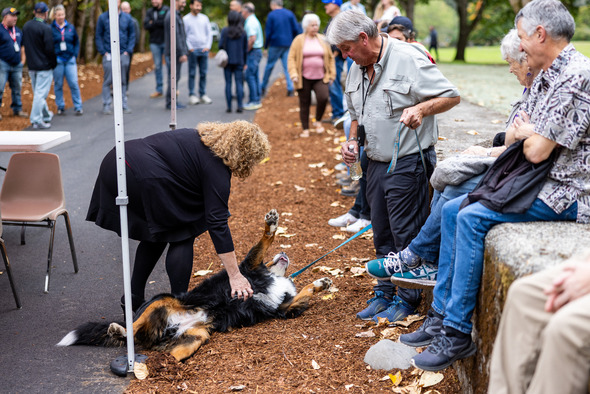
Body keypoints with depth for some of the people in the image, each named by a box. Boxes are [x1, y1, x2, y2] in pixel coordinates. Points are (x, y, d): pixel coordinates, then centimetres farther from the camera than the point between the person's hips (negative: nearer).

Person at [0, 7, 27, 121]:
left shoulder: (18, 31, 15)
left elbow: (21, 47, 23)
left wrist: (23, 60, 14)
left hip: (17, 65, 6)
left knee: (17, 88, 11)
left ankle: (17, 109, 21)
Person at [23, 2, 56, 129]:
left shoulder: (26, 26, 6)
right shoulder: (46, 28, -17)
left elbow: (24, 43, 14)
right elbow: (49, 48, -18)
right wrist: (54, 63, -5)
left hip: (31, 66, 7)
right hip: (44, 66, -7)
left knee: (37, 92, 18)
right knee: (41, 93, -4)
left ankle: (46, 115, 31)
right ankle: (36, 120, -4)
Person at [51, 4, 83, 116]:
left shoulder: (71, 28, 7)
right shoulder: (50, 29, -1)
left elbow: (76, 42, 15)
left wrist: (75, 54, 4)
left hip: (70, 60, 2)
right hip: (57, 61, -1)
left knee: (74, 83, -3)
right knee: (58, 85, 5)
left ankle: (78, 107, 4)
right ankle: (60, 107, 15)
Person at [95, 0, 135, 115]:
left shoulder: (127, 18, 6)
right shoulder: (103, 18, 2)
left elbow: (132, 34, 10)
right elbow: (98, 36, 4)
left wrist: (128, 50, -1)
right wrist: (103, 52, -5)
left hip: (123, 54, 2)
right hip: (109, 55, -2)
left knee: (123, 81, 8)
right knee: (108, 81, -3)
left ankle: (123, 104, 15)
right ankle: (106, 105, 3)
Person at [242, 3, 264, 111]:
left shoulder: (250, 22, -15)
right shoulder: (254, 20, 17)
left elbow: (252, 38, -26)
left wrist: (247, 50, -16)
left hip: (253, 52, -10)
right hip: (257, 51, 10)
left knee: (250, 76, -9)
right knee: (255, 76, 12)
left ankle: (254, 101, -8)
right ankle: (257, 100, 16)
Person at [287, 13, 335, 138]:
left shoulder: (323, 40, 8)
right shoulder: (299, 40, 0)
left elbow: (330, 58, 14)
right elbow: (291, 58, -1)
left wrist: (331, 74, 9)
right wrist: (294, 74, -12)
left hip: (321, 77, 1)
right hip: (304, 78, -1)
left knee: (323, 98, -19)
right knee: (304, 104, 4)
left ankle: (318, 121, 5)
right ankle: (305, 129, 16)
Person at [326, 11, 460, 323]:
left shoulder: (408, 59, -14)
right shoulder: (356, 70, 10)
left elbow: (451, 96, -11)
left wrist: (420, 108, -27)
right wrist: (352, 141, 5)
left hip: (408, 162, -7)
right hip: (376, 163, 7)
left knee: (406, 233, 0)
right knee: (381, 233, 14)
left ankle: (407, 299, 14)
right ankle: (384, 293, 26)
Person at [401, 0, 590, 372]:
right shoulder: (546, 76, 13)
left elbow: (536, 150, -24)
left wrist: (526, 132, -2)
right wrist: (527, 134, -5)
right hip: (538, 180, 10)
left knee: (473, 218, -22)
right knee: (452, 210, 4)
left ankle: (458, 331, -14)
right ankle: (442, 314, 7)